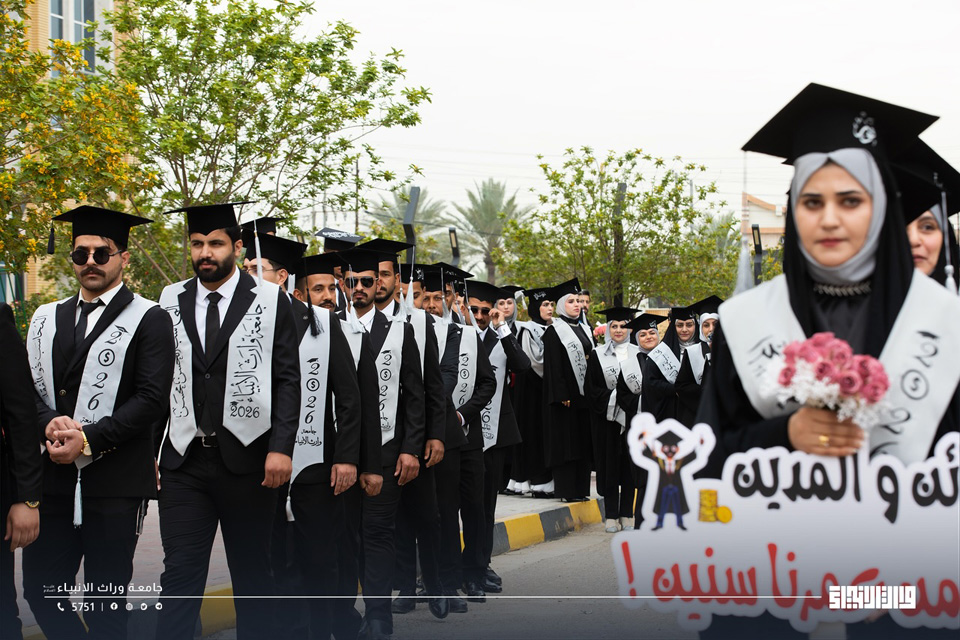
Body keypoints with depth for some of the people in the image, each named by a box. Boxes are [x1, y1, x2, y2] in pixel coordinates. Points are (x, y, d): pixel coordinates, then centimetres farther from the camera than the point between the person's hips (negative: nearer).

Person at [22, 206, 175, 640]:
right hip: (54, 478, 5)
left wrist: (87, 439, -15)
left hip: (115, 483, -5)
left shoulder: (148, 320, 0)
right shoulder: (47, 320, 16)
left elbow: (151, 400, -9)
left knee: (105, 601, 3)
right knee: (41, 590, 5)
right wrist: (51, 423, -11)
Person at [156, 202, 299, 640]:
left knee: (252, 571, 11)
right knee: (180, 572, 1)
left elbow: (287, 381, -3)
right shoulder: (170, 302, 8)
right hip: (182, 461, 2)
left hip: (247, 459, -2)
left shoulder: (270, 300, 0)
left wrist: (280, 447, -12)